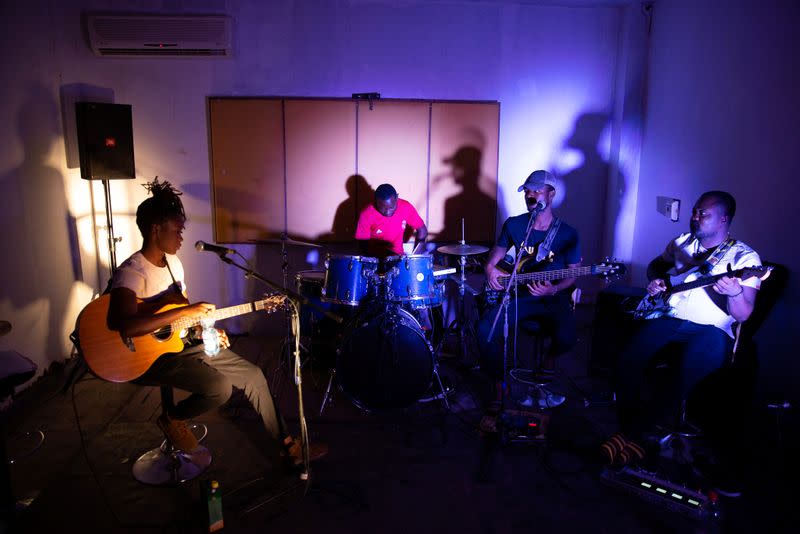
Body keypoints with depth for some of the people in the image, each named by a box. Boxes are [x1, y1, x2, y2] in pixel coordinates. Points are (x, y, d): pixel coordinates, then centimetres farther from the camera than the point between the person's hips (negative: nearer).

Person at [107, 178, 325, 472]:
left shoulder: (173, 262, 8)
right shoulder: (132, 271, -21)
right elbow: (122, 325, -38)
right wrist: (184, 312, -35)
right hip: (148, 354, -8)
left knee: (253, 375, 0)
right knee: (220, 387, -29)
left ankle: (283, 444, 13)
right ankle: (172, 418, 3)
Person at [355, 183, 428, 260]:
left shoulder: (406, 207, -11)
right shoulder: (367, 215, -18)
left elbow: (422, 230, -1)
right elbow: (363, 245, -12)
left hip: (398, 257, 2)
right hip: (374, 259, -2)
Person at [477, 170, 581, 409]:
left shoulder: (567, 234, -4)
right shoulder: (513, 225, 3)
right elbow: (495, 255, 15)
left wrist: (553, 290, -20)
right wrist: (490, 268, -9)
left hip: (554, 297, -2)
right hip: (519, 293, 2)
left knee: (566, 337, -31)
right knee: (485, 329, -24)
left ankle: (548, 362, 8)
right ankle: (502, 389, -6)